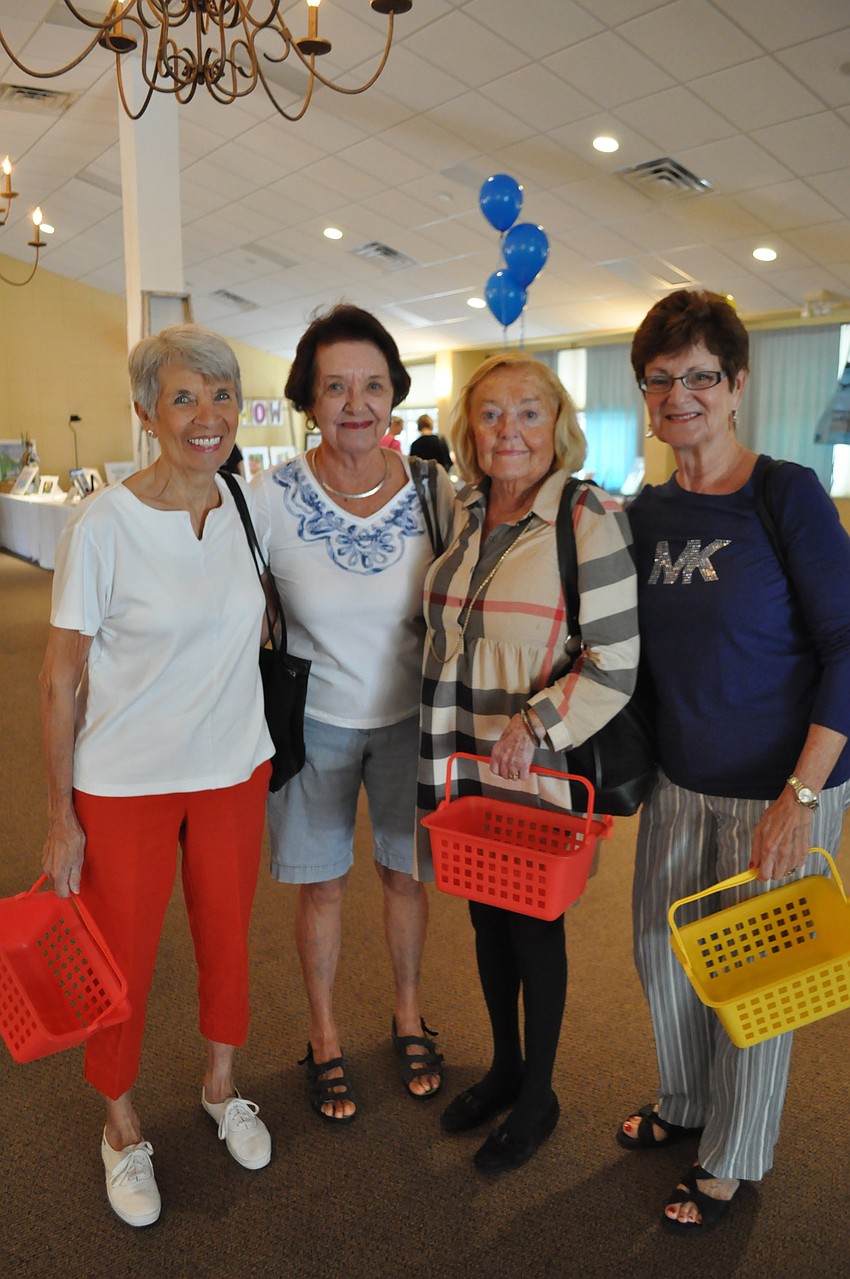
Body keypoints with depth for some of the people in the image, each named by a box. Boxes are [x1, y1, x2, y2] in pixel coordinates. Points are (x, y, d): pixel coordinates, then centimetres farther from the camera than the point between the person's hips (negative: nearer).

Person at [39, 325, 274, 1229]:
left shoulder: (248, 509, -2)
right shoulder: (102, 525, -16)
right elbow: (60, 678, -10)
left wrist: (260, 745, 12)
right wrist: (60, 816, -9)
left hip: (235, 770, 4)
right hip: (124, 783, -4)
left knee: (227, 938, 18)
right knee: (122, 961, 10)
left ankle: (221, 1088, 45)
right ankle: (122, 1124, 39)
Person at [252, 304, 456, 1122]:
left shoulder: (432, 489, -10)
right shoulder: (273, 499, -16)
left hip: (409, 716, 2)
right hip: (315, 720, -1)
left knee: (405, 872, 17)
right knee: (321, 884, 13)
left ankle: (408, 1015, 43)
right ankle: (324, 1037, 37)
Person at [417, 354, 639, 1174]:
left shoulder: (588, 521, -14)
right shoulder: (464, 513, 5)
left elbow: (616, 665, -15)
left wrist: (536, 722, -28)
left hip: (536, 770, -5)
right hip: (464, 763, 6)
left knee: (533, 925, 11)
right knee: (486, 917, 19)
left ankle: (537, 1097, 35)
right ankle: (503, 1068, 43)